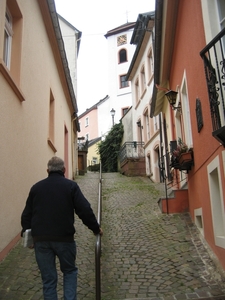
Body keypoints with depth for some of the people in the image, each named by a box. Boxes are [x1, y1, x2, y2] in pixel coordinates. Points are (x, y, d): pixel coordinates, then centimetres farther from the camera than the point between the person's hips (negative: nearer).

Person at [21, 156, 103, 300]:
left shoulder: (36, 187, 7)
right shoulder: (71, 186, -3)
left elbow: (26, 214, 10)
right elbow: (85, 210, -10)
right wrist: (96, 228, 2)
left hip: (41, 239, 2)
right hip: (64, 237, -2)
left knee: (48, 278, 13)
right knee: (70, 271, 19)